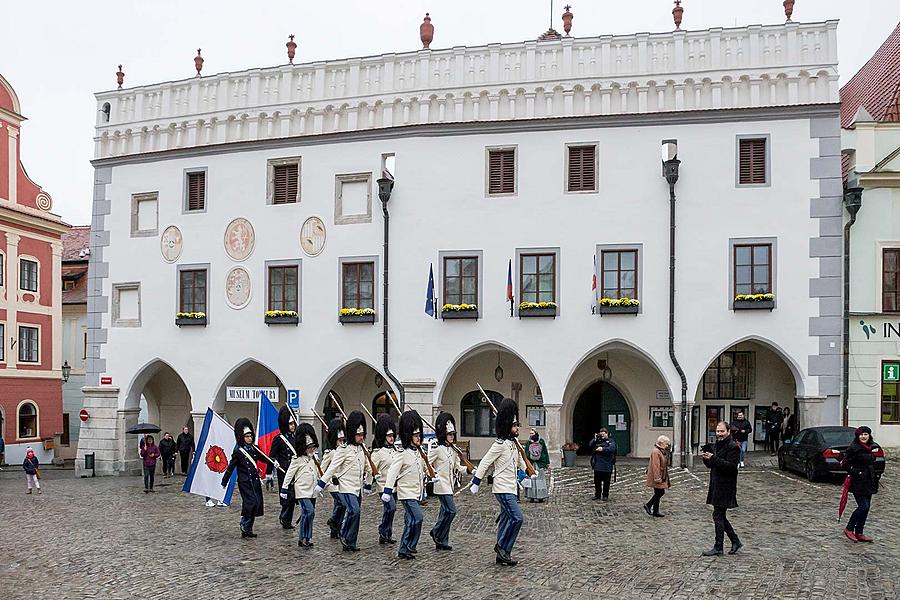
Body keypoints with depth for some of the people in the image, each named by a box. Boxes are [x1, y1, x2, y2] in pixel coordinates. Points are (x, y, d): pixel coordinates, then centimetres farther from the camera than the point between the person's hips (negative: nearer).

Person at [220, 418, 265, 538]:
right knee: (251, 503, -16)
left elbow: (263, 458, 18)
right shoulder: (238, 451, -8)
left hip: (255, 480, 6)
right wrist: (224, 482, -3)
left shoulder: (254, 448, 8)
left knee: (257, 504, 5)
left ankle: (248, 530, 15)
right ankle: (245, 527, -1)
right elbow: (231, 466, -5)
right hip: (244, 482, -6)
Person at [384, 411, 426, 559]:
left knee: (410, 522, 11)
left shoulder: (417, 452, 12)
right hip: (407, 492, -9)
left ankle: (404, 550, 18)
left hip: (415, 492, 9)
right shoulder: (402, 454, -14)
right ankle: (409, 548, -6)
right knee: (418, 518, -16)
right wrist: (387, 490, -25)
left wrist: (422, 489, 28)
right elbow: (392, 471, -19)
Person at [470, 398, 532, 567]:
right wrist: (476, 482, -13)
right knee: (517, 518, -16)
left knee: (506, 521, 11)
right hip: (503, 489, -9)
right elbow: (485, 462, -14)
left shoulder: (514, 444, 12)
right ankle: (502, 546, -3)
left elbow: (519, 461, 30)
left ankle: (502, 555, 16)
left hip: (512, 489, 9)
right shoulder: (500, 444, -14)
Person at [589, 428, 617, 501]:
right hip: (597, 465, 3)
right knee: (597, 481, 8)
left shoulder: (611, 441, 1)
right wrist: (595, 439, -12)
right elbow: (591, 445, 0)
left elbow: (612, 449, -17)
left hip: (607, 466, -3)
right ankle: (597, 495, 19)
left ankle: (605, 495, 15)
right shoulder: (597, 440, 11)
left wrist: (603, 449, -26)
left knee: (606, 482, 4)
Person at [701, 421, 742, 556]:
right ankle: (735, 541, 24)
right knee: (720, 516, 13)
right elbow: (711, 465, 20)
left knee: (718, 515, -6)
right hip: (716, 486, 9)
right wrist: (706, 458, -2)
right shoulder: (716, 445, 16)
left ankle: (718, 548, 1)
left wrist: (713, 458, -27)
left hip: (725, 488, -9)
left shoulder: (733, 447, -12)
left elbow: (731, 466, -22)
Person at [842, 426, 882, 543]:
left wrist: (876, 475, 12)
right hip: (858, 483, -8)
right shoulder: (853, 448, -13)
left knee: (866, 507, 8)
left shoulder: (872, 447, 10)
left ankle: (859, 533, 16)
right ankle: (849, 529, 3)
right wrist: (856, 474, -18)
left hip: (869, 482, 8)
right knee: (863, 506, -12)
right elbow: (846, 464, -13)